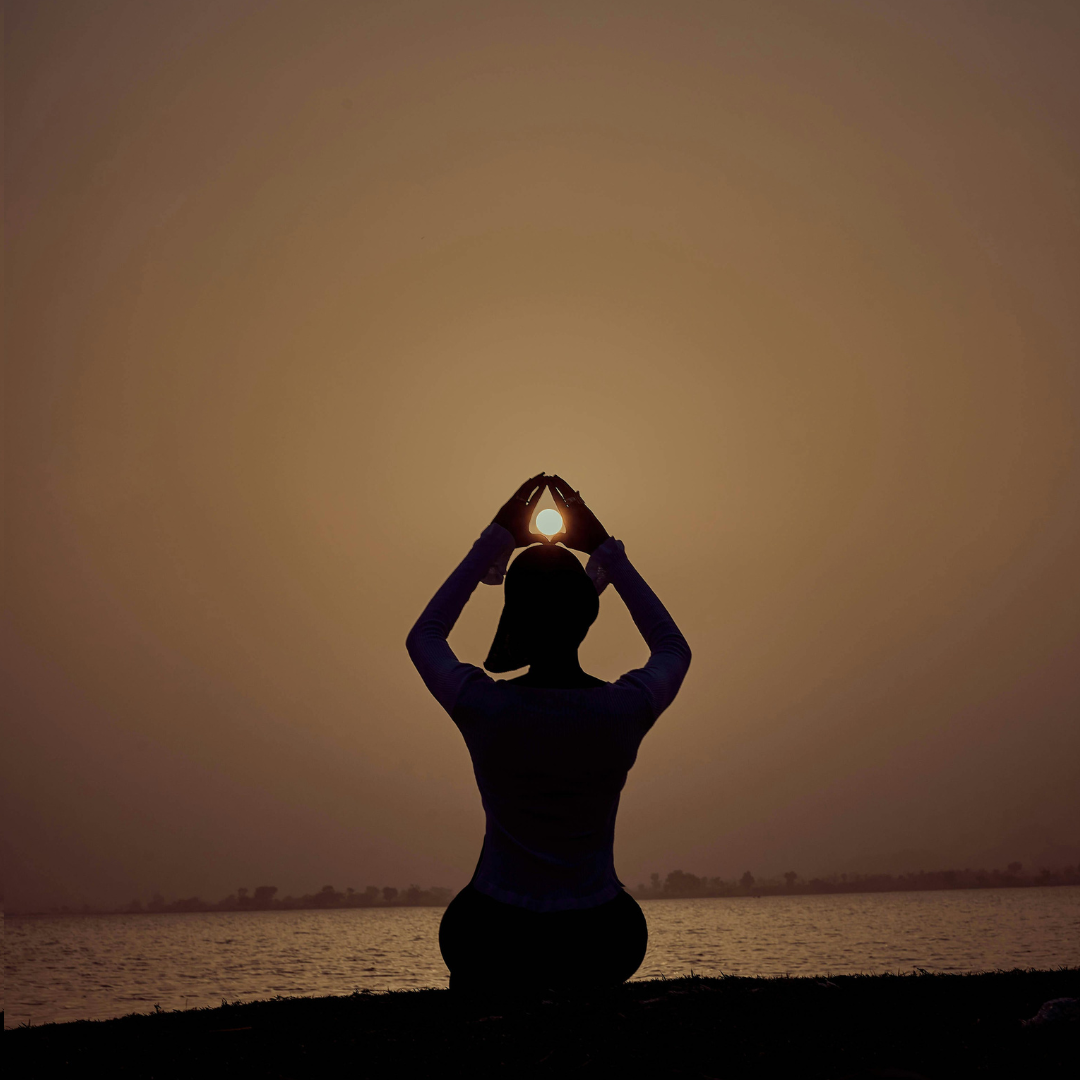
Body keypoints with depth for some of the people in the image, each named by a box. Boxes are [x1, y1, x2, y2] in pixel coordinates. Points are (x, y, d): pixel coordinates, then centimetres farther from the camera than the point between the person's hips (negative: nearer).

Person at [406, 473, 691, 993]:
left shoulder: (483, 707, -16)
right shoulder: (625, 709, -14)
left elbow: (423, 636, 8)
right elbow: (673, 647, 12)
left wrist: (494, 541, 9)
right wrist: (605, 551, 11)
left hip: (493, 945, -1)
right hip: (598, 945, 1)